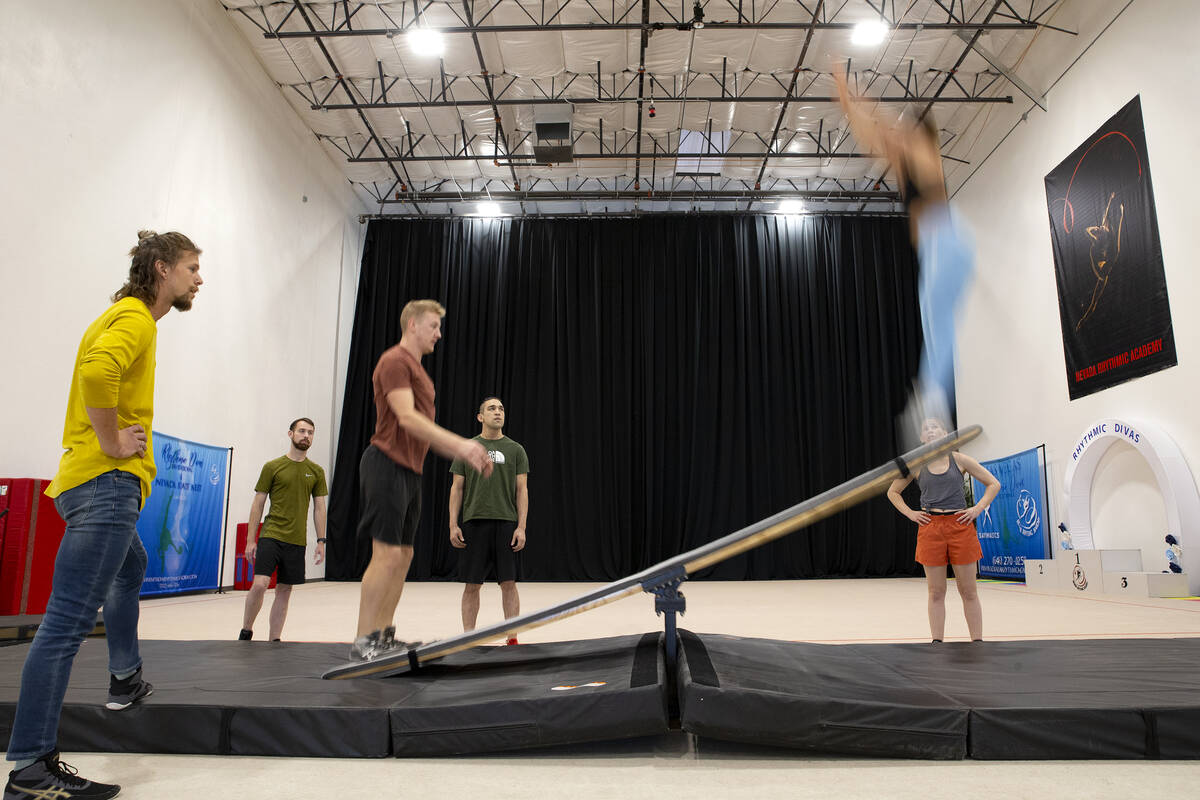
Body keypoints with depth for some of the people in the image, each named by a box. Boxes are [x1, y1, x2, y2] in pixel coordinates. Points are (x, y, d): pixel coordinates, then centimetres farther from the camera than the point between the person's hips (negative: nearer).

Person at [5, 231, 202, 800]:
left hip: (100, 483, 11)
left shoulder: (127, 317, 21)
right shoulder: (135, 318, -10)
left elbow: (102, 380, 29)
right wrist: (112, 444, -21)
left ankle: (125, 680, 42)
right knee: (67, 621, -11)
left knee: (130, 569, 30)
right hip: (107, 482, -11)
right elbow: (96, 371, -31)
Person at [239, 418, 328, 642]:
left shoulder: (316, 472, 8)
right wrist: (250, 540, -1)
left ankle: (274, 641, 18)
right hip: (271, 536, -3)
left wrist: (321, 542, 3)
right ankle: (246, 631, 10)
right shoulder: (272, 467, 1)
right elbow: (258, 504, 3)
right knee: (259, 584, -13)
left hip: (297, 540, 3)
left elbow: (319, 508, 10)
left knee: (284, 591, 7)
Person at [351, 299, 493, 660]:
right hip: (387, 465, -10)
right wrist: (460, 443, -27)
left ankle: (383, 634, 18)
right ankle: (362, 641, -1)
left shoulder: (417, 369, 21)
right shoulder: (395, 361, -9)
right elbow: (406, 417, -22)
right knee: (386, 555, -10)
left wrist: (465, 454, 18)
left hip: (410, 471, 10)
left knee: (403, 555, 10)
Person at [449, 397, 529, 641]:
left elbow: (522, 490, 3)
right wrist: (453, 525, -2)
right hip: (474, 522, 0)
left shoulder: (515, 450, 7)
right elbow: (457, 488, 7)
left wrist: (521, 527, -6)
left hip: (506, 523, 0)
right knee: (472, 584, 4)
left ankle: (512, 639, 8)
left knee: (509, 582, 0)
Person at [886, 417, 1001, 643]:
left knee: (968, 591, 5)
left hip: (960, 525, 0)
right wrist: (910, 513, 4)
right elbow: (893, 492, 16)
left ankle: (978, 641, 15)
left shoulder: (959, 460, 3)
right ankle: (937, 642, 13)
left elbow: (993, 484, 10)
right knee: (936, 593, 5)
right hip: (930, 528, 1)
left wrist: (978, 508, -1)